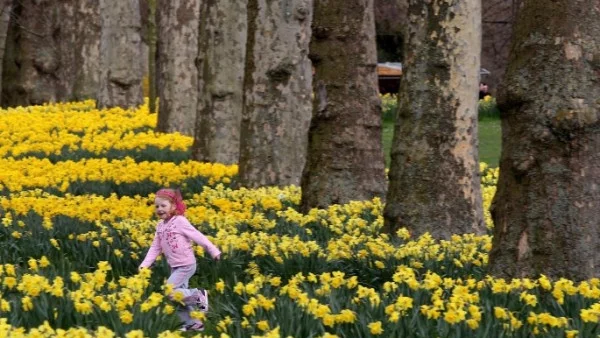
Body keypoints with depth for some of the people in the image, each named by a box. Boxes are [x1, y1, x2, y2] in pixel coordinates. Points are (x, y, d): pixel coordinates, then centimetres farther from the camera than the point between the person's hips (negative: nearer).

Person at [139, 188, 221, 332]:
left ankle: (199, 295, -2)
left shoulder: (180, 222, -15)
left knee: (169, 292, -15)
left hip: (186, 265, -8)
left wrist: (214, 251, -14)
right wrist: (144, 265, -3)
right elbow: (155, 248, 8)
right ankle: (193, 323, 24)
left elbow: (198, 237, -15)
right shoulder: (160, 226, 7)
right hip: (175, 267, 8)